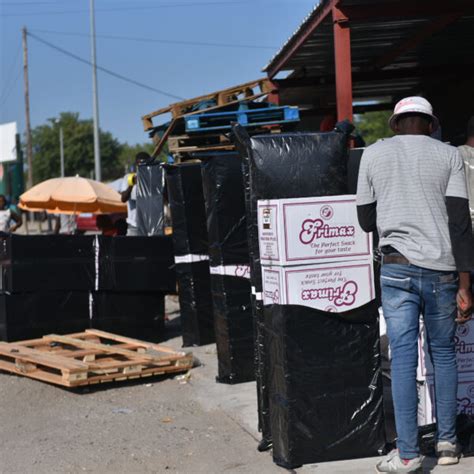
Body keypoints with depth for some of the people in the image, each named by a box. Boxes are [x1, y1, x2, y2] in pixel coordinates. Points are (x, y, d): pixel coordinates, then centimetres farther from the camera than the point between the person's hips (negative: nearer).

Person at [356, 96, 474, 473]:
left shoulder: (374, 154, 8)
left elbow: (366, 221, 12)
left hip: (398, 268, 0)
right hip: (442, 269, 1)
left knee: (403, 358, -1)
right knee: (443, 352, 13)